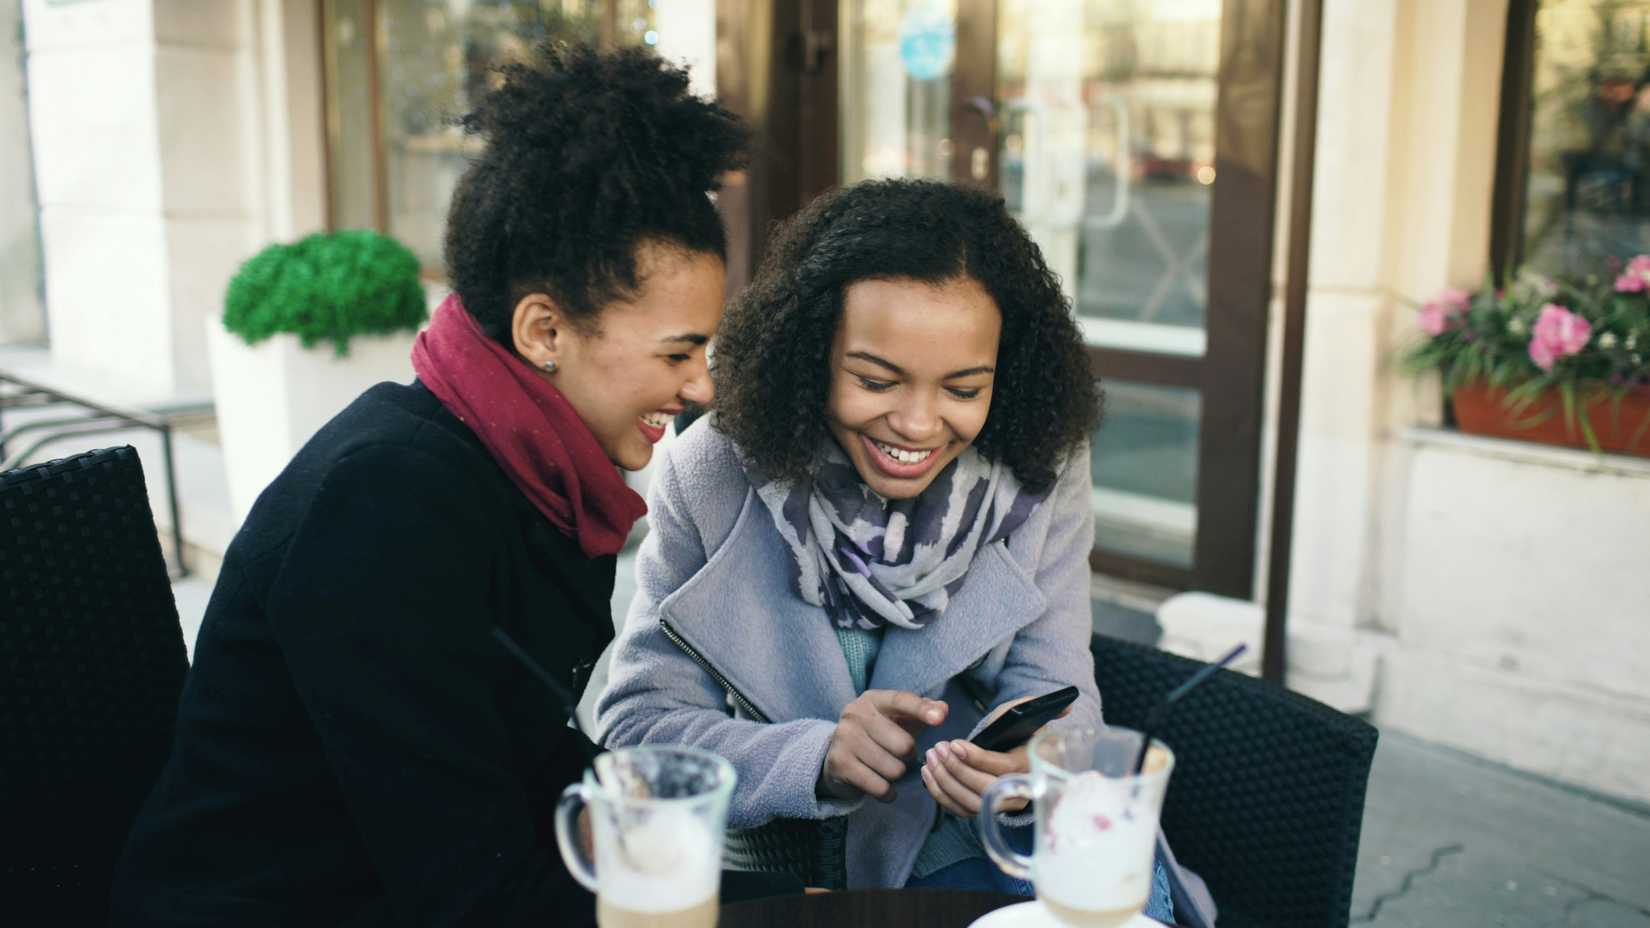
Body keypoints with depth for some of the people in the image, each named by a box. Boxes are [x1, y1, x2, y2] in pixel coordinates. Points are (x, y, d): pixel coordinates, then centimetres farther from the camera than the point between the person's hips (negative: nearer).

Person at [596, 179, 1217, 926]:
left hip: (963, 841, 2)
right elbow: (636, 728, -14)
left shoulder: (1043, 472, -9)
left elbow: (1053, 690, -8)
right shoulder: (709, 478, -14)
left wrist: (1028, 761, -33)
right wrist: (819, 758, -32)